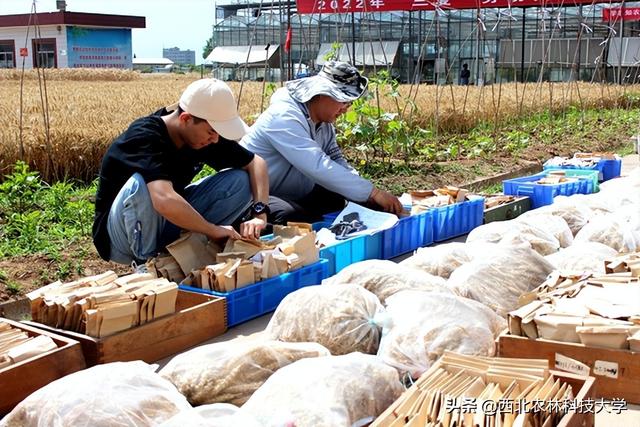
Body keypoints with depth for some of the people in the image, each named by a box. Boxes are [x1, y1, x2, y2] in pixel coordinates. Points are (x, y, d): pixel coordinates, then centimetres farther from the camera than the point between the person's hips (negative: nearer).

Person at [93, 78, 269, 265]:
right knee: (140, 184, -38)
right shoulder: (145, 137, -30)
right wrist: (213, 230, -32)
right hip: (122, 234, -6)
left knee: (241, 181, -7)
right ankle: (145, 261, -16)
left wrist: (260, 212, -18)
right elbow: (165, 201, -45)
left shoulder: (207, 135, -10)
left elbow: (256, 162, -2)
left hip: (170, 219, 7)